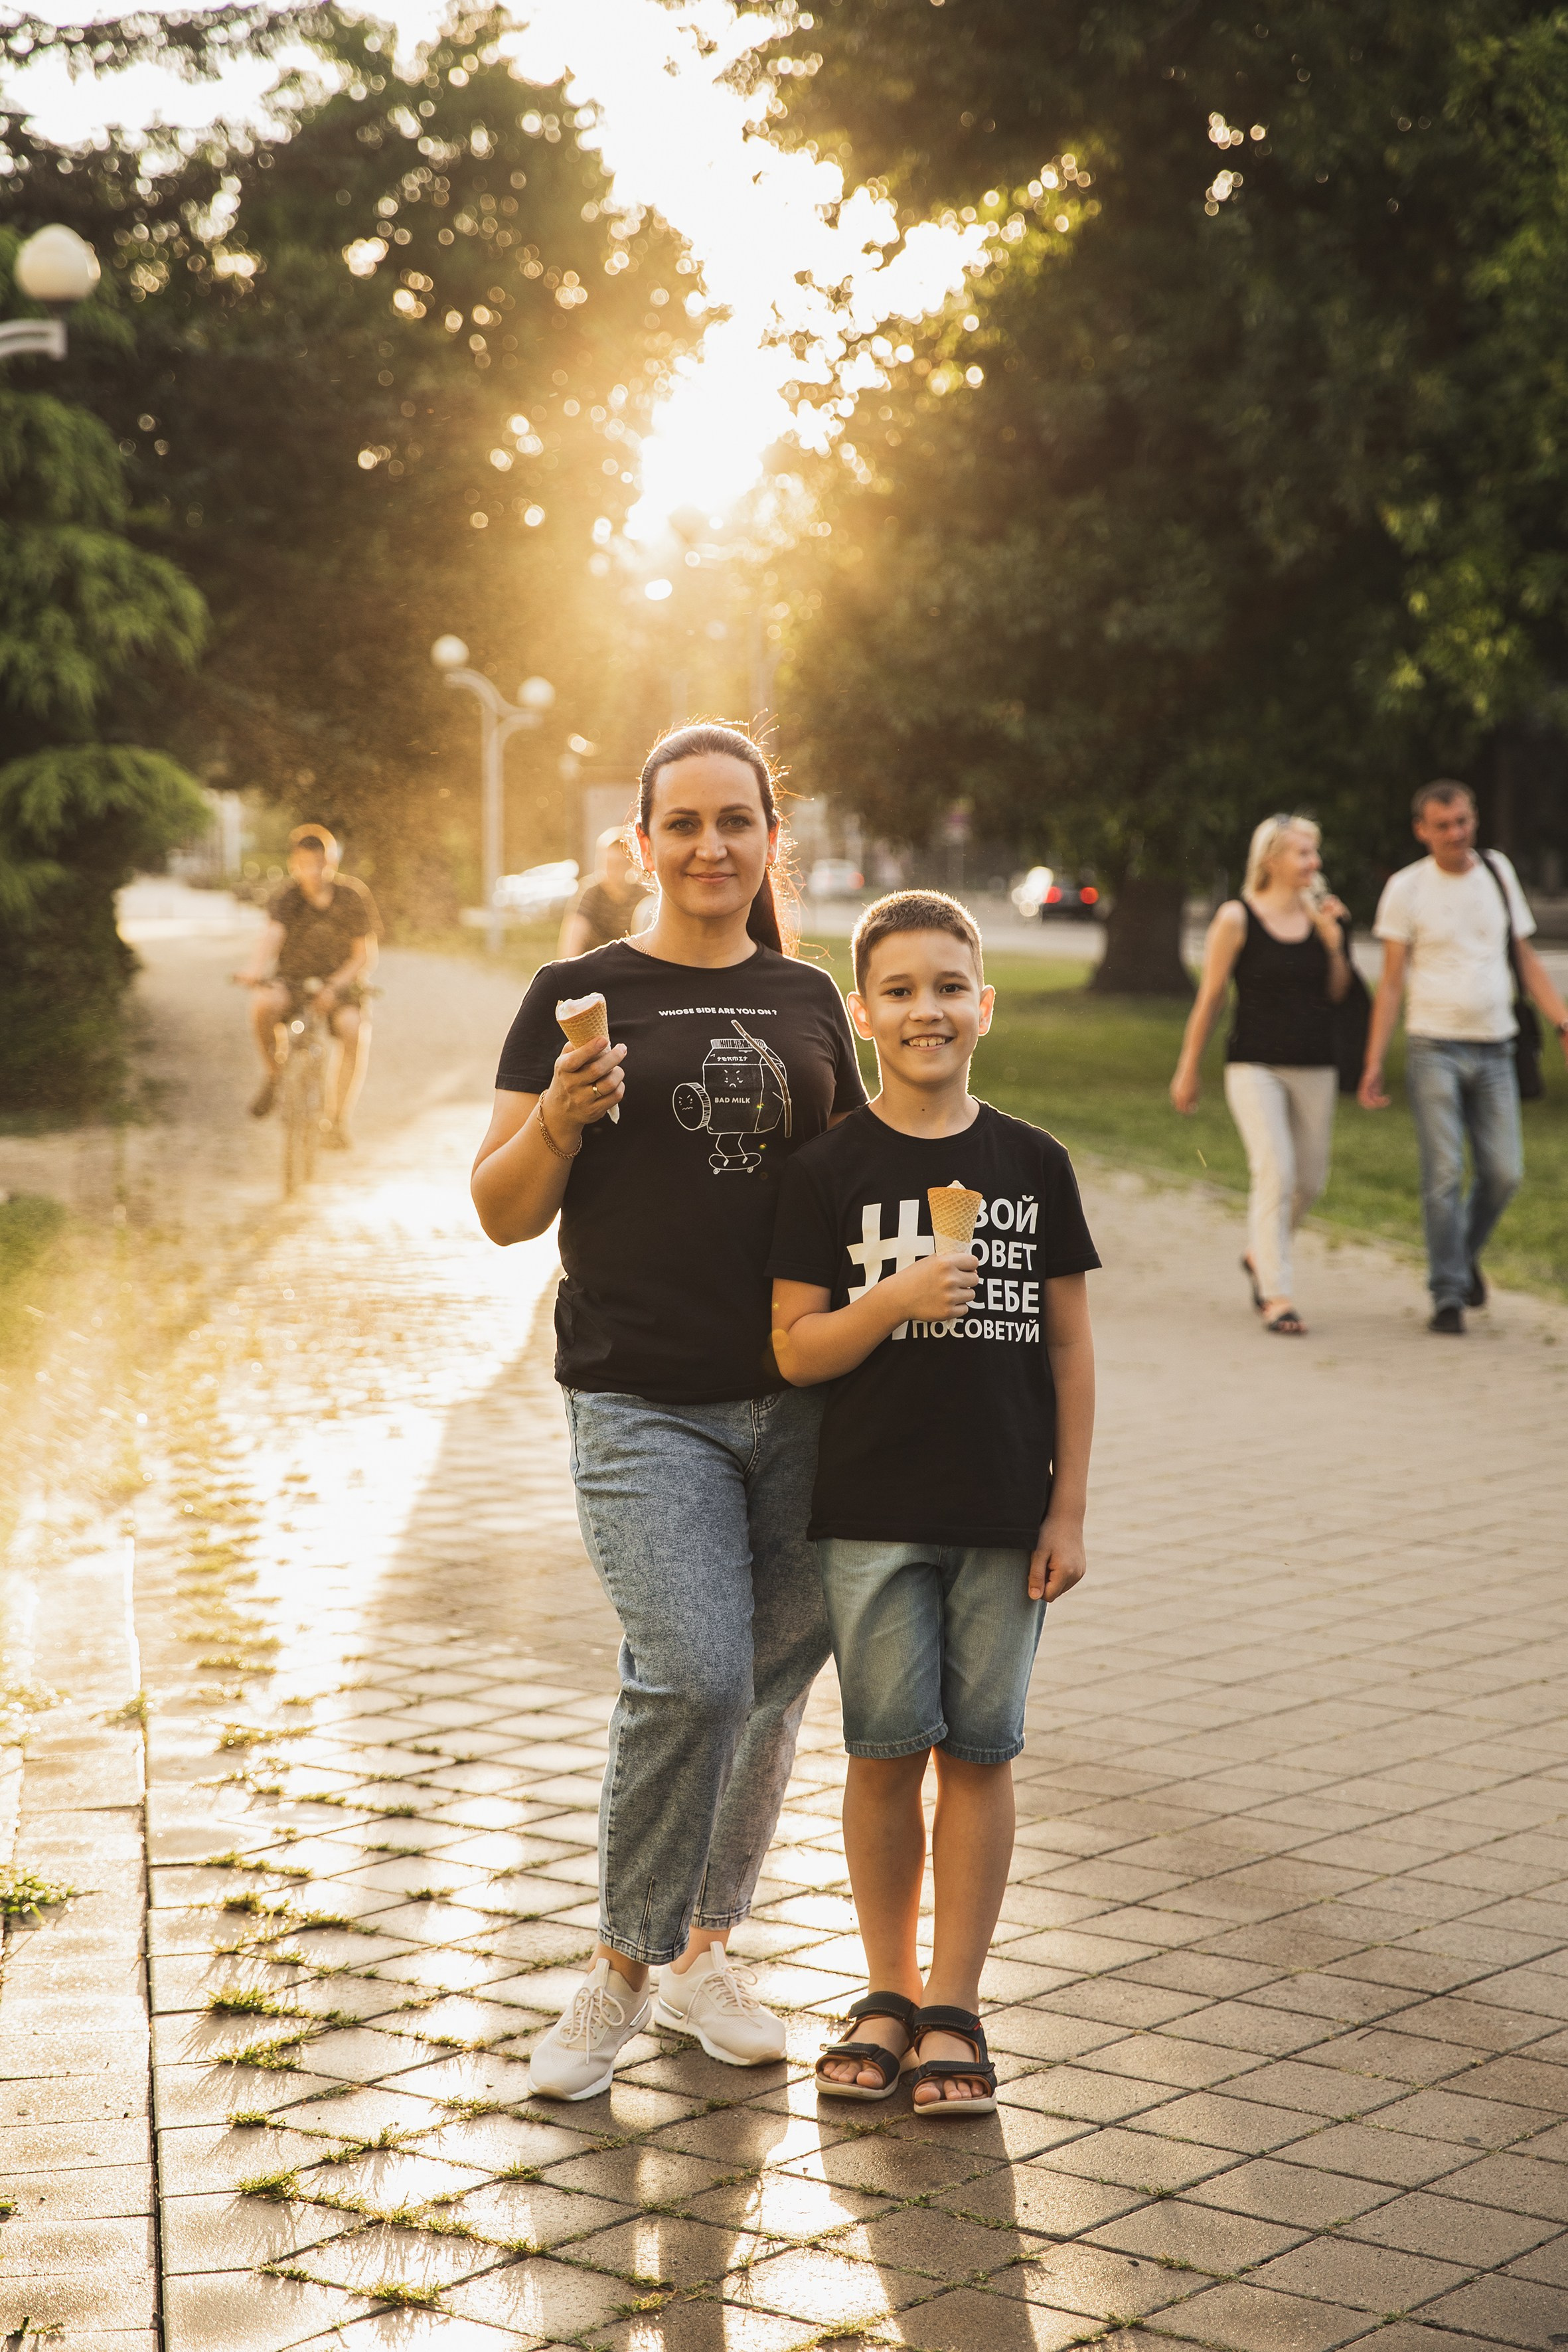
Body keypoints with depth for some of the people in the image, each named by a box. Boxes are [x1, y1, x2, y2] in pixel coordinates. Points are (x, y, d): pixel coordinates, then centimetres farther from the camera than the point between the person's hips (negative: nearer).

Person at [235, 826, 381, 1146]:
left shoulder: (353, 897, -6)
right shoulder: (285, 898, -6)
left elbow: (366, 957, -7)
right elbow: (271, 933, -25)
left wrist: (334, 986, -24)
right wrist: (255, 968, -46)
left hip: (340, 984, 0)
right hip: (291, 981, 0)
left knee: (354, 1029, -32)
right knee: (263, 1004, -34)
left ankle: (339, 1120, -20)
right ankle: (273, 1075, -6)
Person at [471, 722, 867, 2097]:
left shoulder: (807, 1000, 12)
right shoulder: (580, 996, 1)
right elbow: (504, 1213, 0)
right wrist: (559, 1118, -18)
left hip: (800, 1402, 4)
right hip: (644, 1404, -4)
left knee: (773, 1686, 9)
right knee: (694, 1678, -17)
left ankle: (702, 1952, 28)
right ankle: (622, 1973, 3)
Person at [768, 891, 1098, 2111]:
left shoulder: (1034, 1164, 2)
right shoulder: (829, 1172, -2)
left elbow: (1070, 1343, 5)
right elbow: (794, 1349, -4)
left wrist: (1070, 1508, 1)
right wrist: (896, 1301, -21)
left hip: (1006, 1512, 1)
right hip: (871, 1513, -1)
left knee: (981, 1752, 6)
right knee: (886, 1752, 6)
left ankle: (952, 2008, 17)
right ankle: (888, 1994, 21)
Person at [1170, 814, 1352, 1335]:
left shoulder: (1323, 915, 6)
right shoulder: (1237, 918, -6)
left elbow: (1337, 994, 11)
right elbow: (1209, 998, 0)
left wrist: (1334, 944, -6)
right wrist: (1187, 1069, 3)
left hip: (1314, 1067, 5)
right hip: (1255, 1066, -5)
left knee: (1310, 1179, 11)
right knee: (1275, 1171, -17)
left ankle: (1259, 1256, 38)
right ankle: (1277, 1296, -12)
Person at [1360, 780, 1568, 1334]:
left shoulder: (1497, 871, 9)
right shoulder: (1406, 888, -1)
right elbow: (1391, 981, 0)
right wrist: (1375, 1063, -6)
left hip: (1494, 1049, 3)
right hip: (1434, 1048, -3)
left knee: (1503, 1173, 1)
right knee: (1443, 1174, -8)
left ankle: (1465, 1253, 28)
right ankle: (1448, 1296, 1)